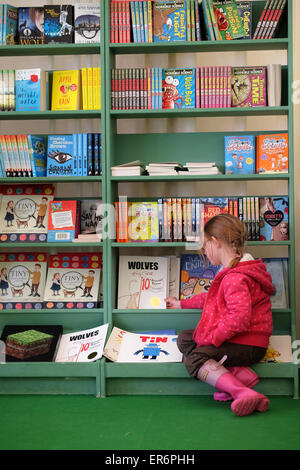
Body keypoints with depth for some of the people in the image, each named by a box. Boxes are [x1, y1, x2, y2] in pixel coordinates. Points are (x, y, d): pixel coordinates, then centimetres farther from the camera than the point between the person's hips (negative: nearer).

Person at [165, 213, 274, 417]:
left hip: (248, 344, -11)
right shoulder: (231, 272, 15)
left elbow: (239, 318, -32)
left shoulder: (236, 278, -22)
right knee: (184, 338, 11)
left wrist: (212, 338, -23)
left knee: (194, 359, -22)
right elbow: (212, 297, 32)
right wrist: (182, 304, 39)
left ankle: (244, 394, -35)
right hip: (238, 338, 11)